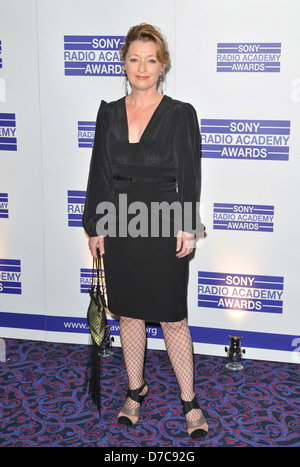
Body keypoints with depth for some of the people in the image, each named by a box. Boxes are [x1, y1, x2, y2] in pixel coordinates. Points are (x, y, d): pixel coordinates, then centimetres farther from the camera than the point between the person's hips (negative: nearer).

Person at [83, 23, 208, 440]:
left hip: (163, 225, -3)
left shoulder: (180, 115, -2)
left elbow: (189, 176, -4)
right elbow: (99, 173, 8)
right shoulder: (109, 114, 7)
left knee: (172, 317, 1)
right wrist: (95, 226, 5)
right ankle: (136, 391, 31)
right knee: (128, 313, 13)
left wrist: (187, 227, -10)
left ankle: (190, 402, 17)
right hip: (120, 225, 4)